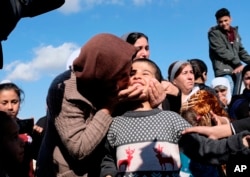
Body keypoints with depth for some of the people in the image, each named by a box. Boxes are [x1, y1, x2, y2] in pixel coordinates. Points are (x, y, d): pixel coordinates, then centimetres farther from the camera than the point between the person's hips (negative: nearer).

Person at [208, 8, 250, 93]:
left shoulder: (235, 31, 18)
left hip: (237, 69, 6)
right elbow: (221, 51, -11)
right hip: (224, 71, -6)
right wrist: (238, 63, -13)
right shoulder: (214, 33, -1)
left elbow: (241, 50, 22)